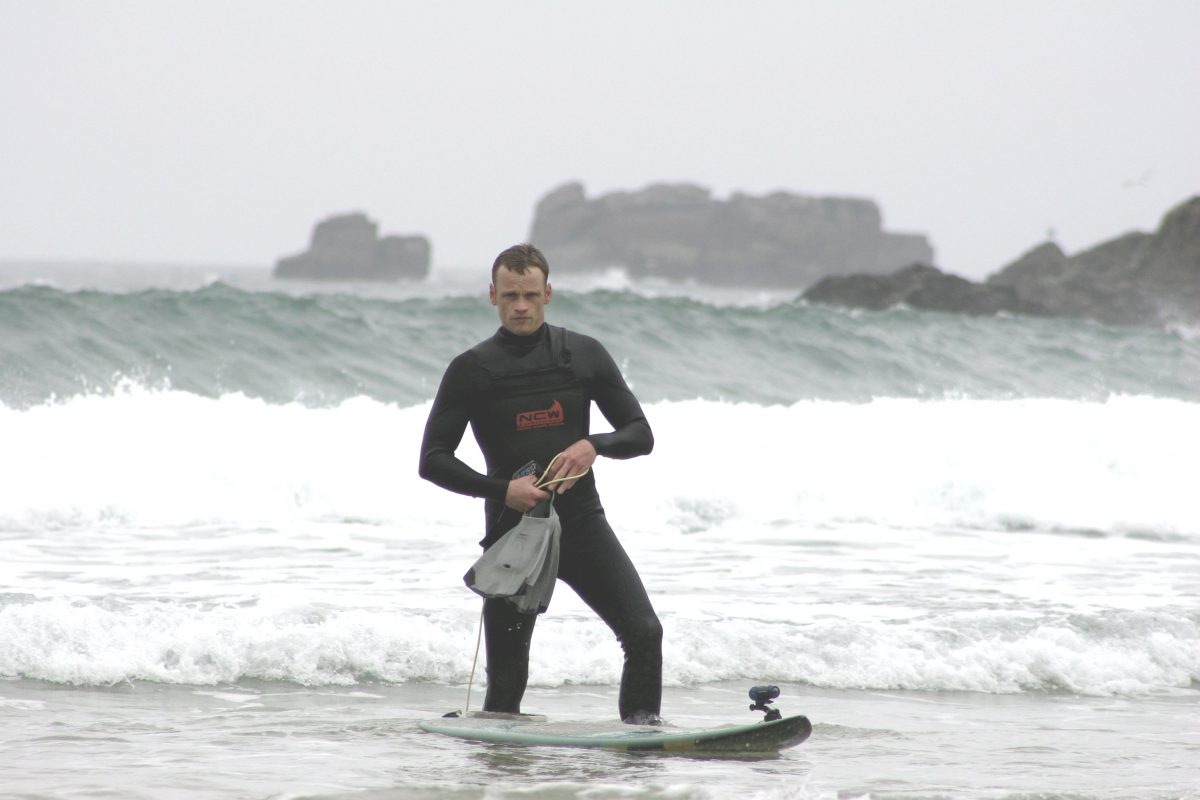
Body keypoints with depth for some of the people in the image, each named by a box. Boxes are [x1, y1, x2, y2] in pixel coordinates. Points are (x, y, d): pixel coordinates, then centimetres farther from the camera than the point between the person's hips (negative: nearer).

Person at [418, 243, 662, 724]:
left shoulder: (584, 355, 7)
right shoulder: (471, 371, 1)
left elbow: (640, 434, 8)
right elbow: (433, 460, -1)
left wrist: (594, 445, -14)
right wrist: (500, 489, -16)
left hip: (582, 522, 1)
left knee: (644, 633, -17)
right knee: (506, 678, -1)